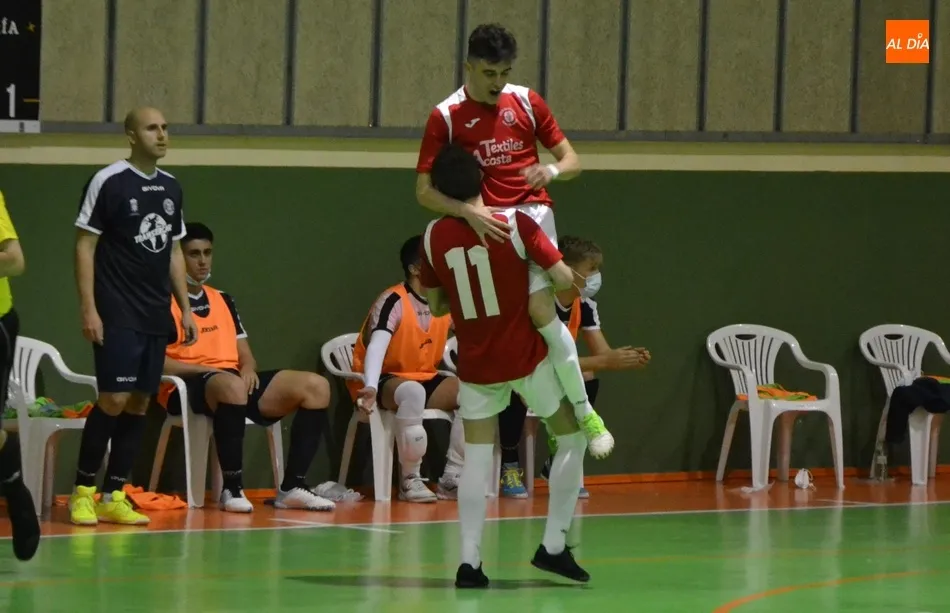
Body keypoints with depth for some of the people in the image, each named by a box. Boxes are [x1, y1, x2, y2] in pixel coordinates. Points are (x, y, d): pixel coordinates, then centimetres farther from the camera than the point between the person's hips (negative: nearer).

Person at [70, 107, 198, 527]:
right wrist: (88, 308, -13)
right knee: (114, 399, -12)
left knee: (140, 403, 4)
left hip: (156, 317, 6)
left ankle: (113, 495, 10)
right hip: (117, 315, -6)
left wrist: (185, 308, 14)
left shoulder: (171, 188, 12)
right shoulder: (108, 182, -7)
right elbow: (85, 245, -7)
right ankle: (82, 490, 0)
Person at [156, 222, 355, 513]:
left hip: (237, 381, 7)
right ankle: (232, 489, -35)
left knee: (316, 386, -9)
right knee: (232, 385, -43)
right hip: (188, 387, -7)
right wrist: (208, 369, -17)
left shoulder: (223, 300, 23)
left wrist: (248, 369, -3)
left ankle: (291, 488, -14)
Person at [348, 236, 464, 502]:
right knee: (412, 392, -39)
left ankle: (451, 479, -12)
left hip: (425, 379, 7)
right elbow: (377, 346, -32)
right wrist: (370, 387, -48)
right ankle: (410, 481, -26)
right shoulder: (394, 301, -18)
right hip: (386, 380, -7)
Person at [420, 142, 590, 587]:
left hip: (475, 364, 3)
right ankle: (554, 546, 12)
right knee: (572, 438, 15)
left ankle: (469, 561, -1)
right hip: (526, 358, -3)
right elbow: (564, 279, -16)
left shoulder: (435, 237, -5)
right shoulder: (515, 224, -15)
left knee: (477, 457, 10)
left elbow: (436, 305, 7)